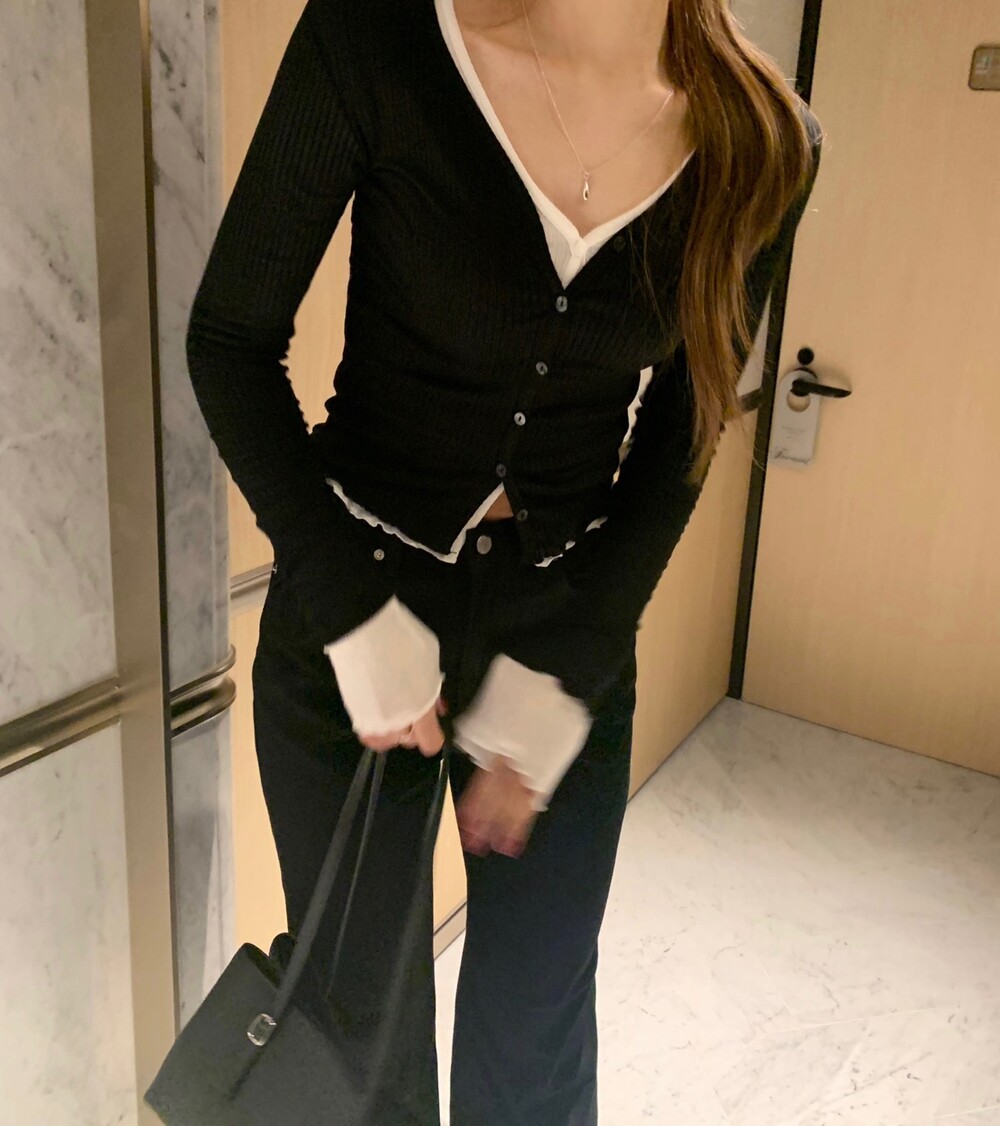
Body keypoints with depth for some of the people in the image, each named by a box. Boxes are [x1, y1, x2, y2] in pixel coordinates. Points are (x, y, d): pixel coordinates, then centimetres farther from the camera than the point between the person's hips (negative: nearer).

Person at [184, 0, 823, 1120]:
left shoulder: (762, 147, -9)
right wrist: (353, 611, -16)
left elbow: (676, 442, -2)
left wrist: (562, 673, -8)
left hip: (574, 625, 2)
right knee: (364, 1005, 14)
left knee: (535, 1036, 14)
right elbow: (231, 338, -10)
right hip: (352, 608, -1)